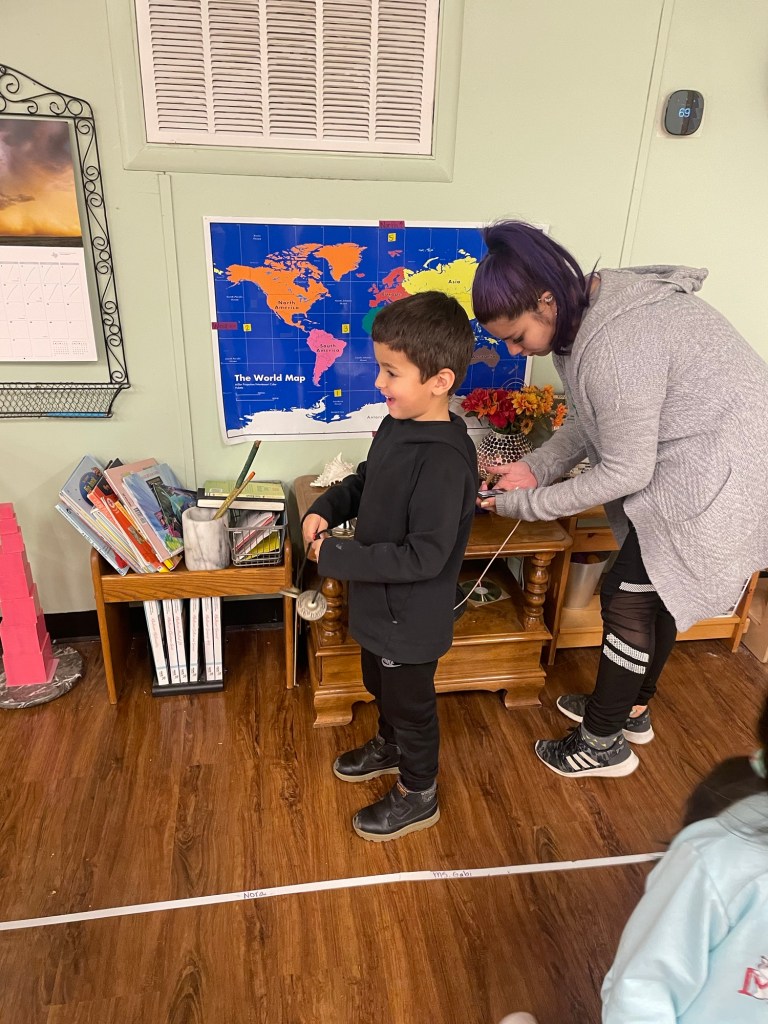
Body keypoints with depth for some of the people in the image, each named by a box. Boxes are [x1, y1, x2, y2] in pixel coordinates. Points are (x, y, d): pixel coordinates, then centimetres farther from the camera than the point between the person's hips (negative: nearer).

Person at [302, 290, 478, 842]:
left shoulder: (444, 461, -32)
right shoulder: (399, 426, -4)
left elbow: (424, 557, -31)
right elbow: (366, 481, 13)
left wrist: (338, 558, -27)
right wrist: (327, 507, -5)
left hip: (411, 617, -8)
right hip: (380, 605, 9)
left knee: (411, 703, 15)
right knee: (382, 687, 30)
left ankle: (419, 796, 41)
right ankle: (389, 747, 59)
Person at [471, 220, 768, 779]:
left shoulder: (613, 347, -31)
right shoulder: (595, 301, -1)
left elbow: (625, 472, -22)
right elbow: (597, 419, 9)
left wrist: (529, 503, -13)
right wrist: (537, 465, -1)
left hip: (718, 477, -10)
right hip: (693, 458, 10)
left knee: (628, 596, 0)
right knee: (655, 589, 19)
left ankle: (603, 743, 19)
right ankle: (632, 709, 40)